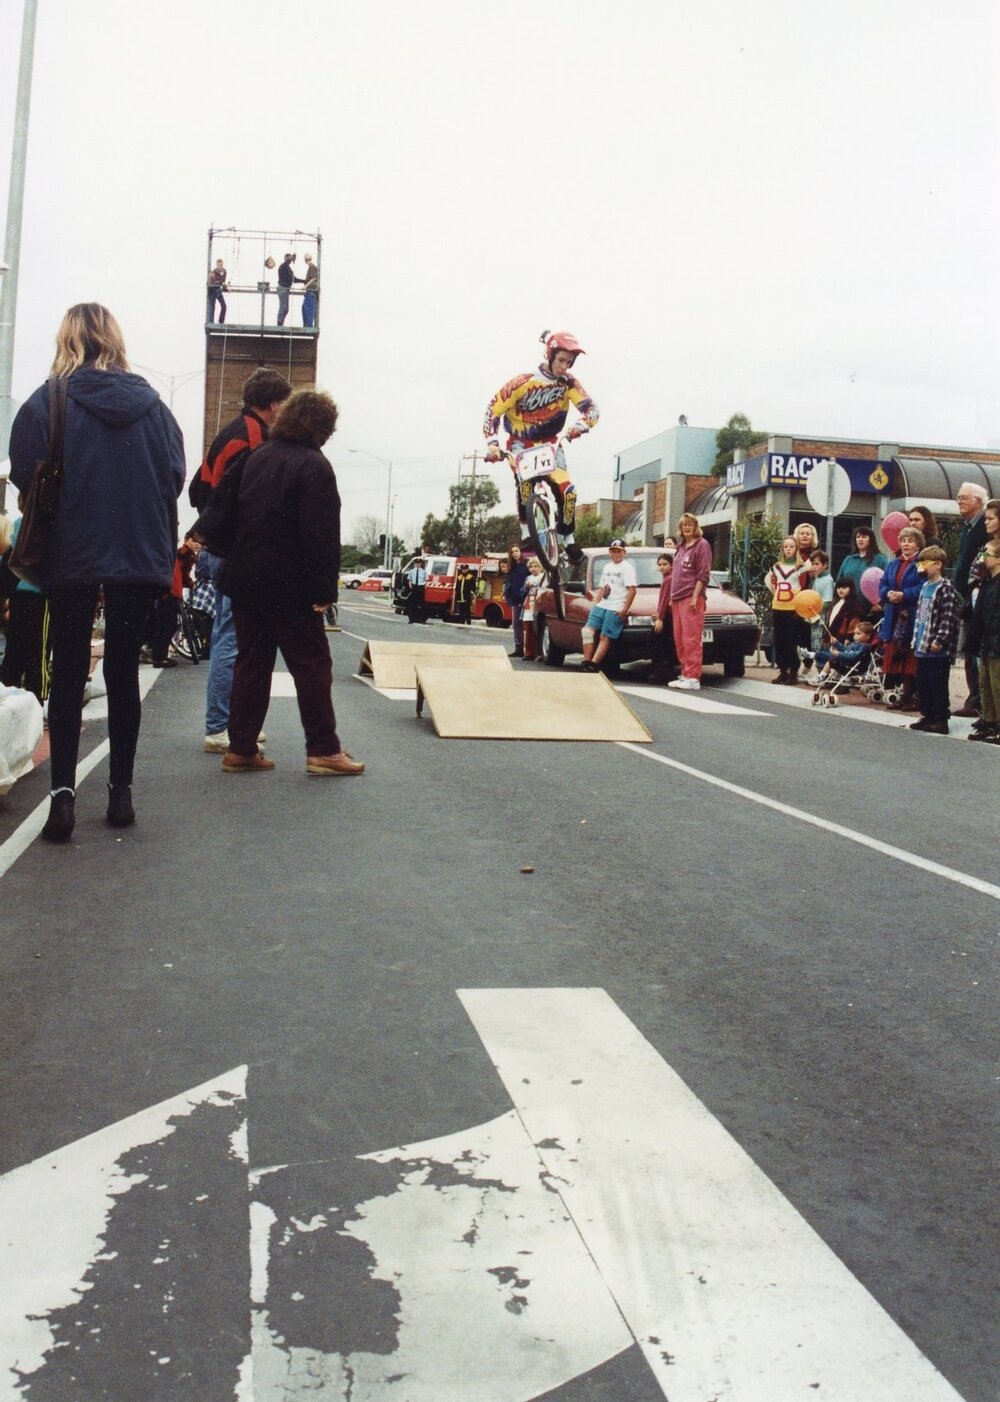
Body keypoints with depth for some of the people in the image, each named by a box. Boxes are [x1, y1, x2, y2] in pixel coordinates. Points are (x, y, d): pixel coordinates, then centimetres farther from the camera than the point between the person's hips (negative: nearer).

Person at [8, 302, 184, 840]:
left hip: (71, 558, -2)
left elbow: (25, 478, -7)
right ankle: (121, 791, 14)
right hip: (141, 556, 2)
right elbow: (175, 478, 1)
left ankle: (64, 792, -1)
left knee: (68, 674, 7)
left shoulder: (47, 403, -6)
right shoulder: (153, 405, 2)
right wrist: (159, 545, 11)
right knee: (123, 672, 11)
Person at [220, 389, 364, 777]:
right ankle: (323, 749, 2)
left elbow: (234, 515, 19)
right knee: (312, 665, 0)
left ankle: (241, 749, 12)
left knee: (251, 662, 11)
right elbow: (322, 535, -18)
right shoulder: (313, 466, -12)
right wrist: (324, 589, -17)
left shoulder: (257, 457, 13)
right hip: (288, 585, -7)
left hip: (245, 580, 7)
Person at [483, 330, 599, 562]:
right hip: (521, 442, -3)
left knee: (567, 491, -10)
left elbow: (591, 408, -18)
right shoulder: (523, 382, -23)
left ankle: (568, 538, 11)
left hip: (549, 442, 3)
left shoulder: (568, 382, -12)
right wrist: (492, 443, -30)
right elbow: (493, 410, -19)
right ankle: (525, 531, -17)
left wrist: (581, 425, -40)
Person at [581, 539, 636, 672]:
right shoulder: (607, 567, 23)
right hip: (601, 606, 7)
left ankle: (593, 664, -19)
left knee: (604, 637, -12)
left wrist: (625, 610, -17)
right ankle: (586, 662, -12)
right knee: (587, 630, -9)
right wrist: (594, 603, 14)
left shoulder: (627, 567, -2)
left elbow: (632, 590, -11)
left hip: (616, 610, -7)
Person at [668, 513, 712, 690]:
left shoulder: (701, 545, -2)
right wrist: (672, 597, 19)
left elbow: (703, 574, -8)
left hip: (691, 598, -8)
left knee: (691, 639, -10)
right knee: (679, 639, 6)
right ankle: (685, 674, 11)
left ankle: (693, 677, -12)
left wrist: (695, 596, -15)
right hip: (677, 599, 8)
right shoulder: (681, 547, 20)